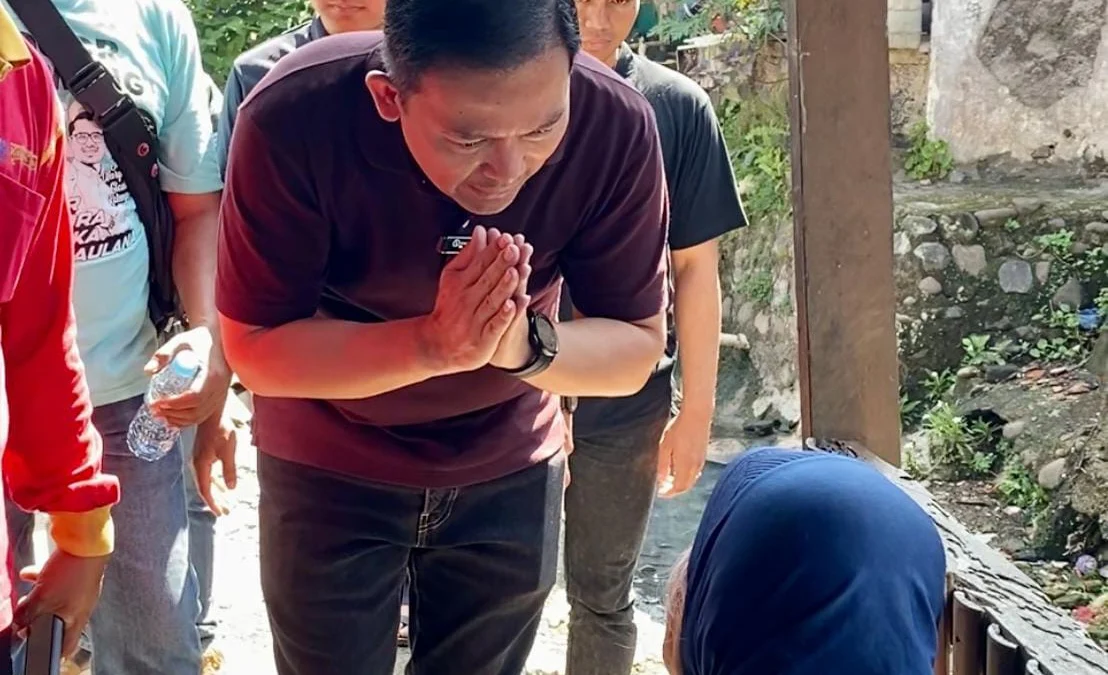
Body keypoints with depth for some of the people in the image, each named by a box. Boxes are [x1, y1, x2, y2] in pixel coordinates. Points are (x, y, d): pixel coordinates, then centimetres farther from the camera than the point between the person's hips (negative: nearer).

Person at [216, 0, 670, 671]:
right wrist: (428, 345, -36)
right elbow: (255, 349, -22)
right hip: (328, 470, -1)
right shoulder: (294, 120, -29)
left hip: (512, 473, 2)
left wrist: (523, 344, -35)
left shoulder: (616, 126, -24)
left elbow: (637, 348, -15)